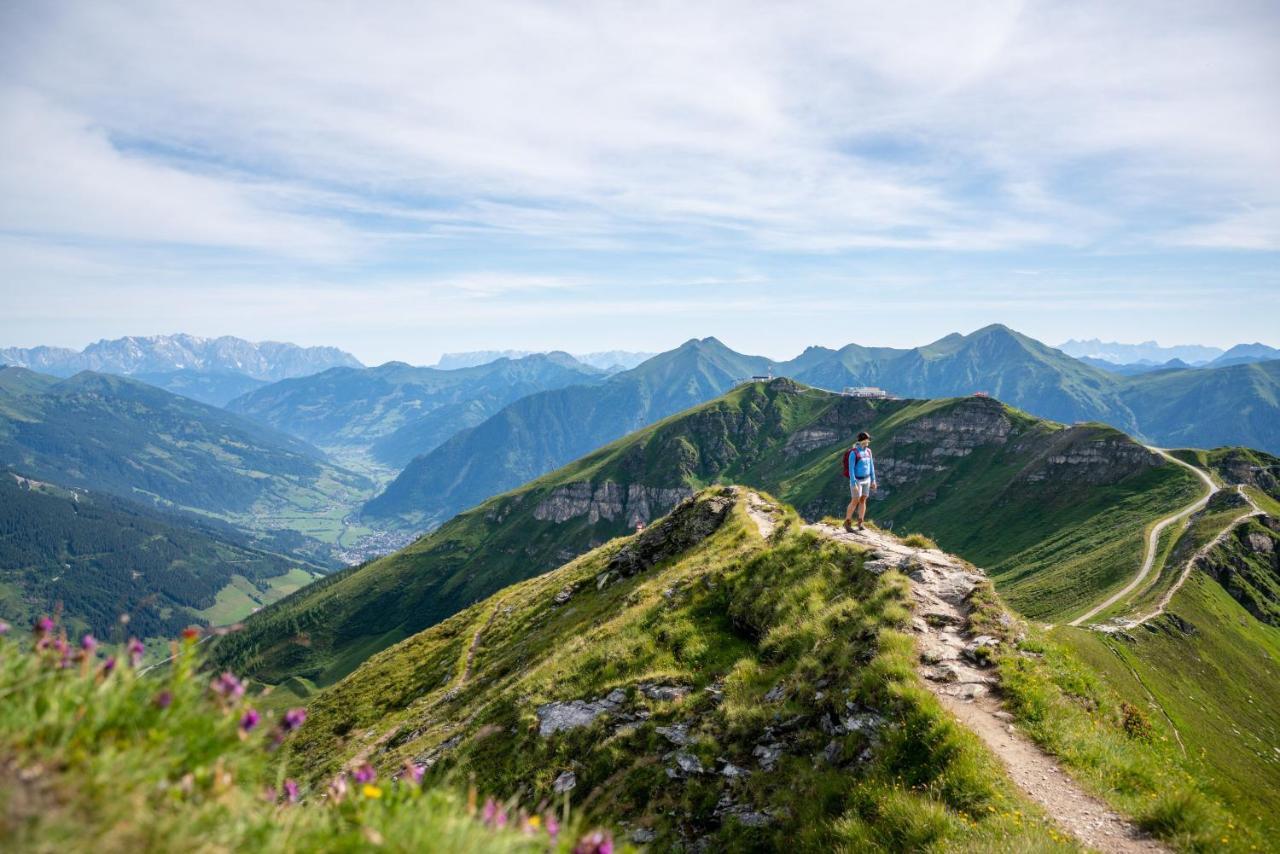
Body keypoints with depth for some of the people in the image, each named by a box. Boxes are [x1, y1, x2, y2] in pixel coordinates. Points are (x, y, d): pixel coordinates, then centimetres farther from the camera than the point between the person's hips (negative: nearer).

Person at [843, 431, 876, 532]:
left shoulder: (868, 451, 2)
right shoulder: (853, 453, -20)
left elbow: (871, 466, 9)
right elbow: (850, 469, -20)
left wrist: (873, 480, 8)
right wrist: (853, 484, -23)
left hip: (866, 479, 6)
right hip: (856, 480, -6)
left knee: (863, 500, 6)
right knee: (855, 501, -7)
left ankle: (861, 523, 13)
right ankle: (847, 523, 5)